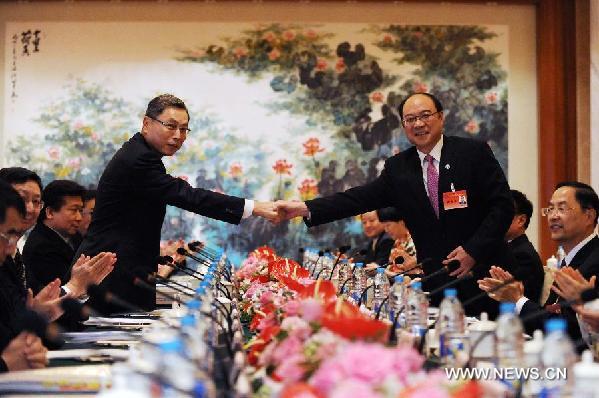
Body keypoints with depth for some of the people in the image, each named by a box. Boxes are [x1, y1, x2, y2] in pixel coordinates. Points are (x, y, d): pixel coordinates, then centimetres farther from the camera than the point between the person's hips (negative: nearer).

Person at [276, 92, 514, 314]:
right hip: (436, 282, 3)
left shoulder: (474, 152, -2)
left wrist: (474, 249, -14)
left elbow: (503, 205, -4)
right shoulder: (397, 167, 8)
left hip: (481, 274, -2)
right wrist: (304, 208, -12)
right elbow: (359, 199, 0)